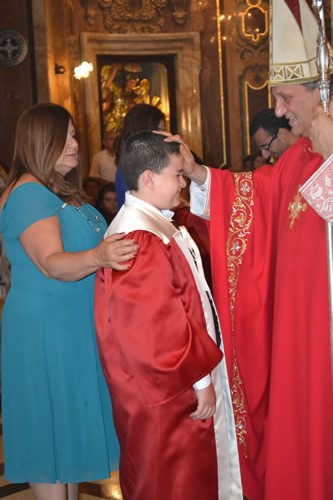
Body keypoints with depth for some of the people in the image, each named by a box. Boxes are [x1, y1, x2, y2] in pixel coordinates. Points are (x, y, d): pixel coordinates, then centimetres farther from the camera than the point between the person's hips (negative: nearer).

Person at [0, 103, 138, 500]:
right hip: (45, 331, -9)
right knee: (53, 430, 0)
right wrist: (97, 257, -47)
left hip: (77, 328, 9)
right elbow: (51, 263, -30)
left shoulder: (64, 191, 13)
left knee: (73, 426, 16)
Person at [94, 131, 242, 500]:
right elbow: (157, 325, -25)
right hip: (167, 389, -10)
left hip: (177, 378, 10)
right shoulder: (139, 238, -24)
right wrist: (199, 377, -19)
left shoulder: (154, 224, 8)